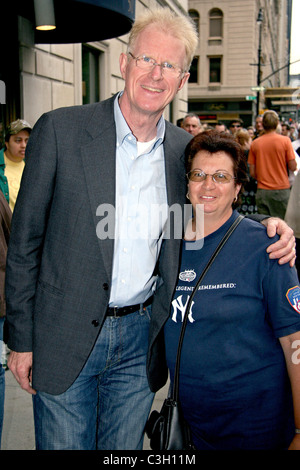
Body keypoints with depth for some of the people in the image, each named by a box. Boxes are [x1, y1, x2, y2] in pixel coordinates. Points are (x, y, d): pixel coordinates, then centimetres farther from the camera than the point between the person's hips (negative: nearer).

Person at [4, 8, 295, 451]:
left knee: (124, 447, 20)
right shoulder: (60, 130, -10)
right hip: (65, 339, -2)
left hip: (141, 336, 3)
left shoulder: (185, 148, 1)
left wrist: (267, 228, -6)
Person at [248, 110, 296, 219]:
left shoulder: (255, 143, 1)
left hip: (262, 190, 2)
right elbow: (292, 167, -7)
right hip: (281, 189, -2)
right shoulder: (285, 140, -6)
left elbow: (252, 173, 2)